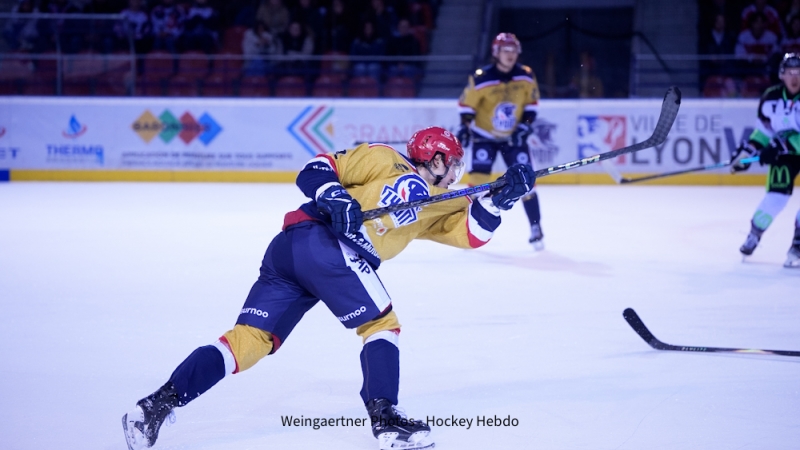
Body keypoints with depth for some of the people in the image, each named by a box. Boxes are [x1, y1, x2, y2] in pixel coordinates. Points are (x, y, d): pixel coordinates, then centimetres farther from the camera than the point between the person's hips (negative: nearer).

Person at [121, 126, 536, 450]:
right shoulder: (385, 161, 7)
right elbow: (316, 169, 3)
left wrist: (499, 198, 2)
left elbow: (471, 232, 15)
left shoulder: (434, 205, 28)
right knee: (381, 323, -2)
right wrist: (333, 195, -16)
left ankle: (159, 403, -10)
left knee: (249, 338, -1)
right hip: (321, 239, -8)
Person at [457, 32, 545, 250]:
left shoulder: (526, 76, -10)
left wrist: (525, 125, -7)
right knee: (478, 178, -14)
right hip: (484, 136, -2)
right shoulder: (481, 78, -20)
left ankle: (536, 228, 8)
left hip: (513, 137, 3)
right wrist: (465, 127, -12)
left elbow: (532, 102, 3)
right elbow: (466, 103, -7)